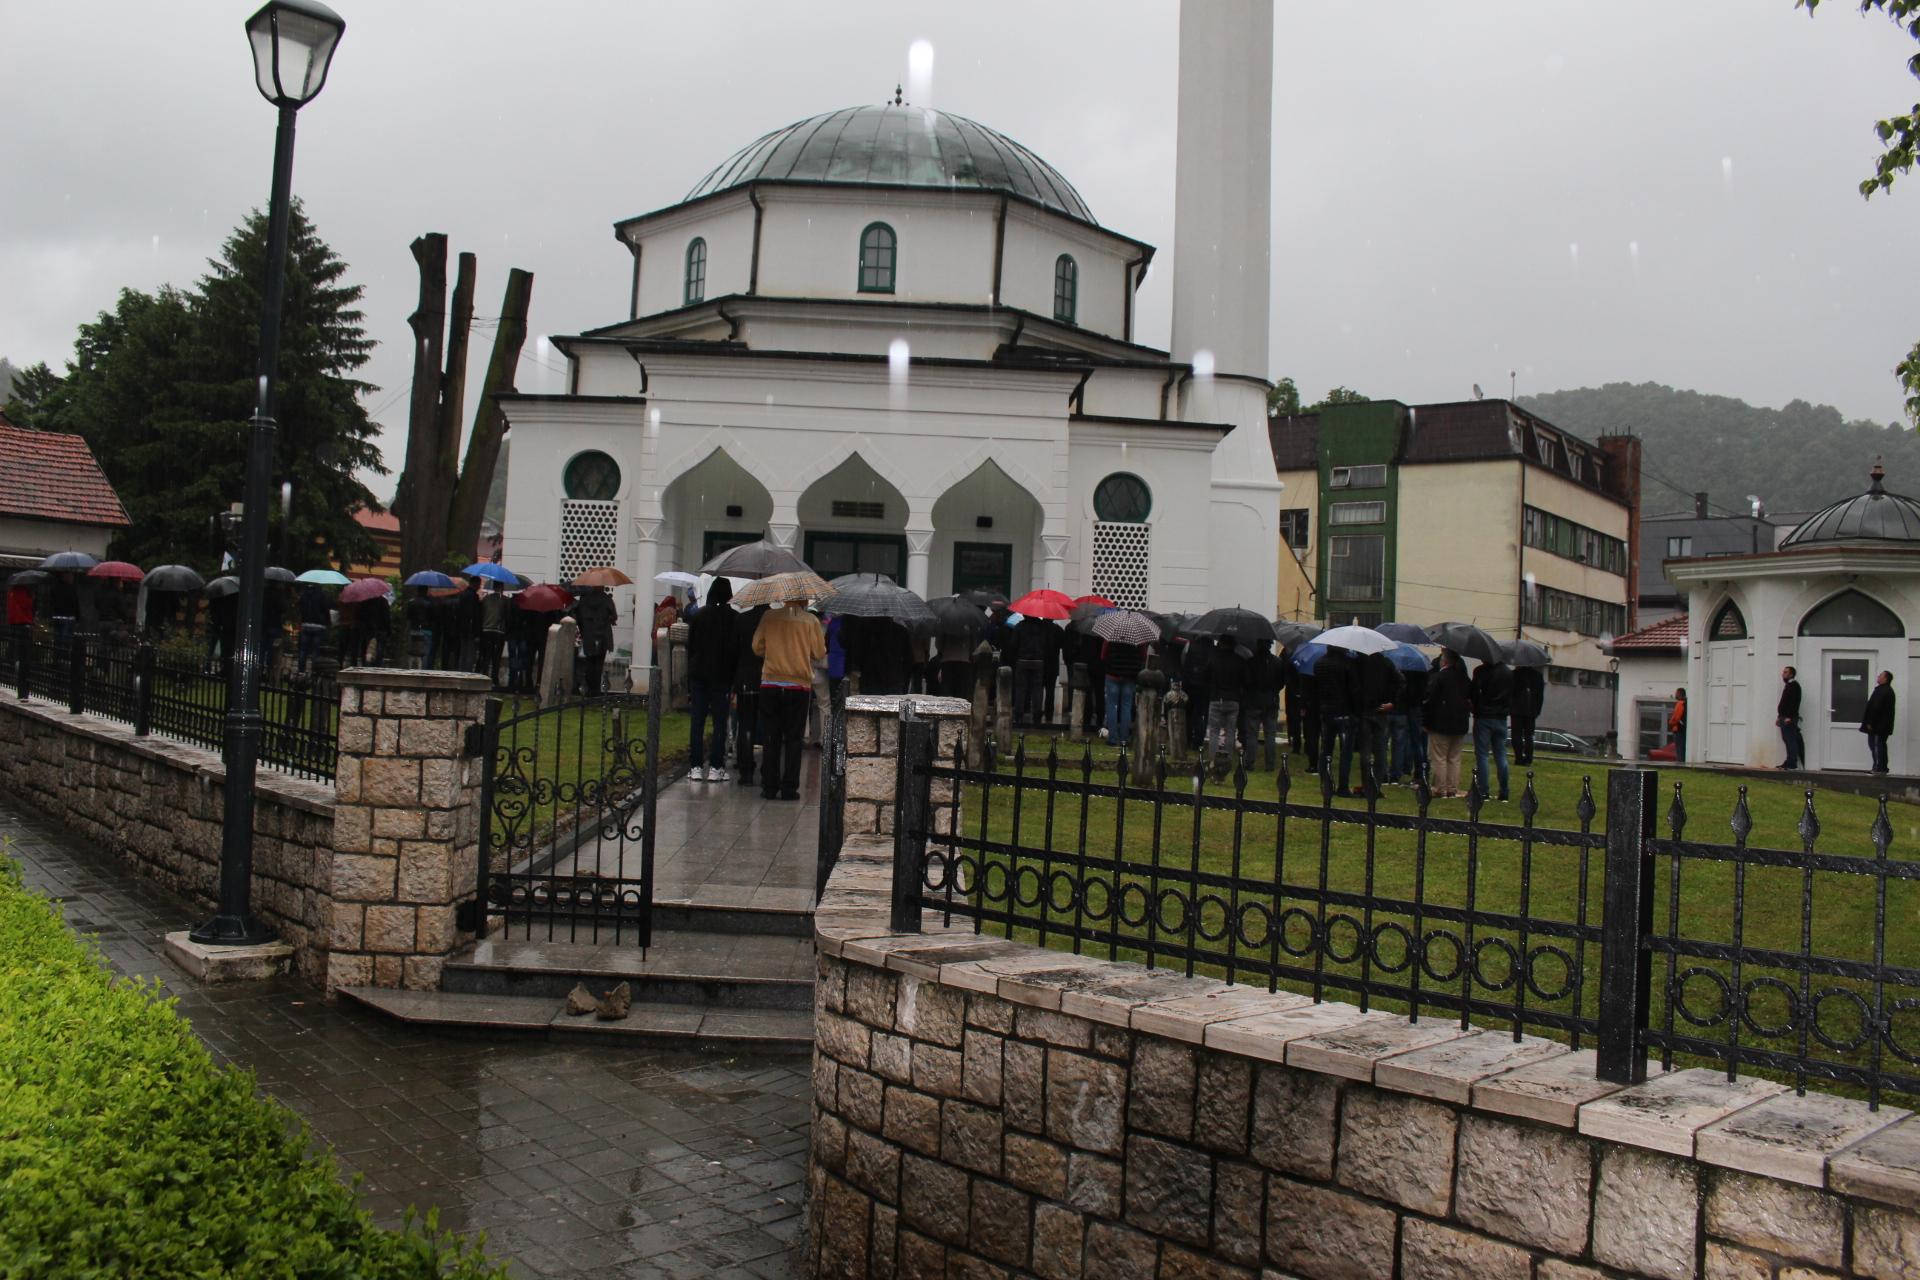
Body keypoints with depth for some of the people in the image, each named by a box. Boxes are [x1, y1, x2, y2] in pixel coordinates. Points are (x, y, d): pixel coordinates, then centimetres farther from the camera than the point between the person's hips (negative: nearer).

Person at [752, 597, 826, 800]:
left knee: (771, 739, 8)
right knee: (793, 739, 6)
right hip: (799, 685, -1)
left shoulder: (769, 616, 0)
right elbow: (820, 654, 1)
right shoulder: (811, 621, -4)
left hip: (770, 684, 1)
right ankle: (789, 789, 5)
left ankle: (769, 788, 9)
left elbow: (757, 648, 5)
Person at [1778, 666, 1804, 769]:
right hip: (1785, 718, 10)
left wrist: (1789, 717, -24)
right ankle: (1789, 763, 13)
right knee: (1787, 740, 10)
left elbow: (1794, 702, -19)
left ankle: (1792, 764, -11)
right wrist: (1780, 717, 21)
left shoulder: (1794, 685, -10)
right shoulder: (1787, 685, 20)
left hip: (1789, 719, -10)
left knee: (1791, 740, -10)